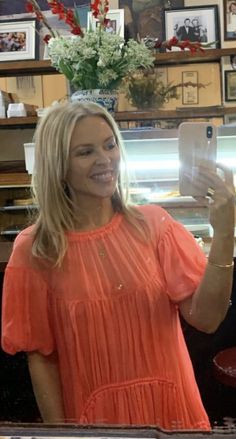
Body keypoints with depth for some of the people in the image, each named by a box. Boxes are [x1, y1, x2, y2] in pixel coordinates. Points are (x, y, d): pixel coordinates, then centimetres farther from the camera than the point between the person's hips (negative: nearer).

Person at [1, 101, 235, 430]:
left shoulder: (153, 224, -7)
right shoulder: (35, 250, -10)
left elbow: (205, 318, -13)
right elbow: (40, 355, -6)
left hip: (170, 408, 2)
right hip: (94, 416, -1)